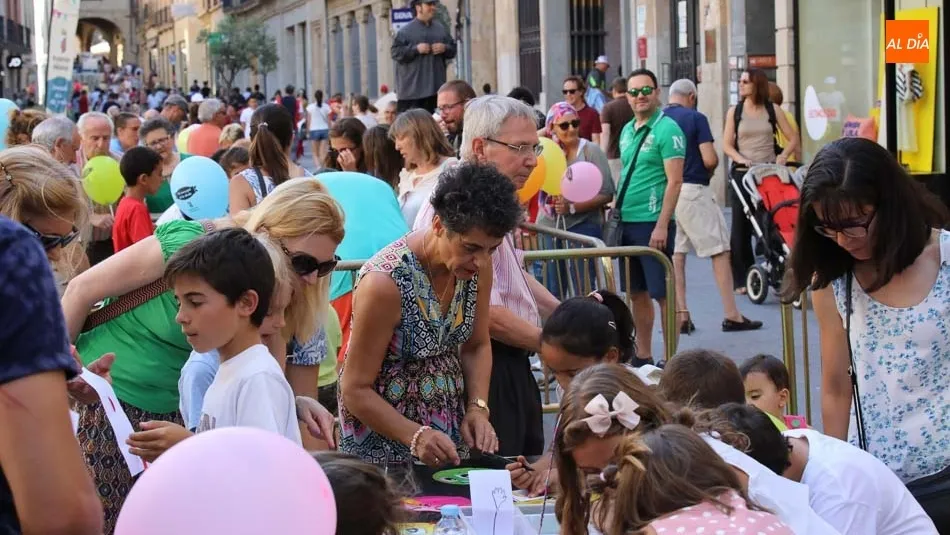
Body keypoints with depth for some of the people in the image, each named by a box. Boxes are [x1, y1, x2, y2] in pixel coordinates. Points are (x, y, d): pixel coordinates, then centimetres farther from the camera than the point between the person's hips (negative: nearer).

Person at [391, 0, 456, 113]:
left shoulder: (441, 29, 12)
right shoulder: (405, 31, -3)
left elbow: (453, 50, 18)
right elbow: (395, 52, -9)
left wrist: (445, 48, -4)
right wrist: (416, 49, -17)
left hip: (435, 85, 5)